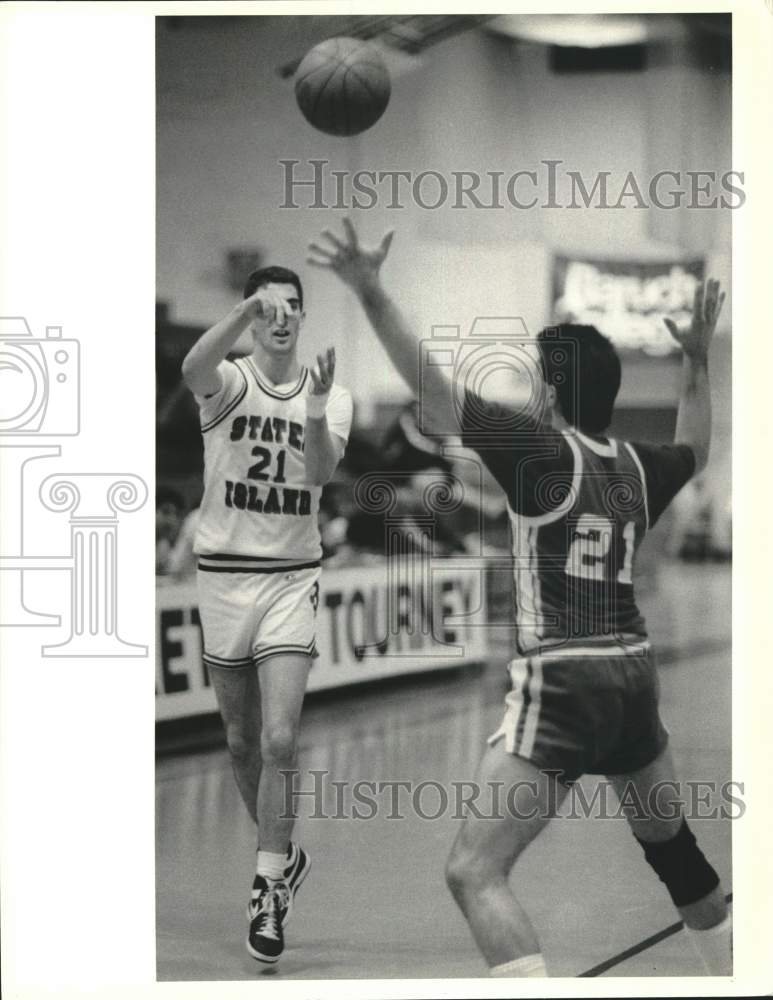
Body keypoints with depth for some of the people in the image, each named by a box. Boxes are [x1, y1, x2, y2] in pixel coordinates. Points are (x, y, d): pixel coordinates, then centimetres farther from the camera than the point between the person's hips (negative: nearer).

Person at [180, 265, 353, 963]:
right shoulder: (231, 383, -4)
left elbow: (322, 474, -15)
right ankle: (283, 857, 34)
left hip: (293, 577, 0)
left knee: (279, 739, -13)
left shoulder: (331, 394, 2)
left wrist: (316, 410, -32)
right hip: (224, 573, 0)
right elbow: (193, 370, -30)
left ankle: (269, 889, -2)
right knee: (242, 742, 12)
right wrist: (248, 308, -45)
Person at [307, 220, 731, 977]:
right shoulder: (635, 466, 10)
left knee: (473, 872, -8)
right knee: (673, 850, 27)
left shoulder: (542, 449, -8)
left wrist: (371, 294, -23)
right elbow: (694, 451, 34)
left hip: (561, 684, -8)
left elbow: (436, 389, -18)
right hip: (633, 676, 8)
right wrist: (696, 359, 41)